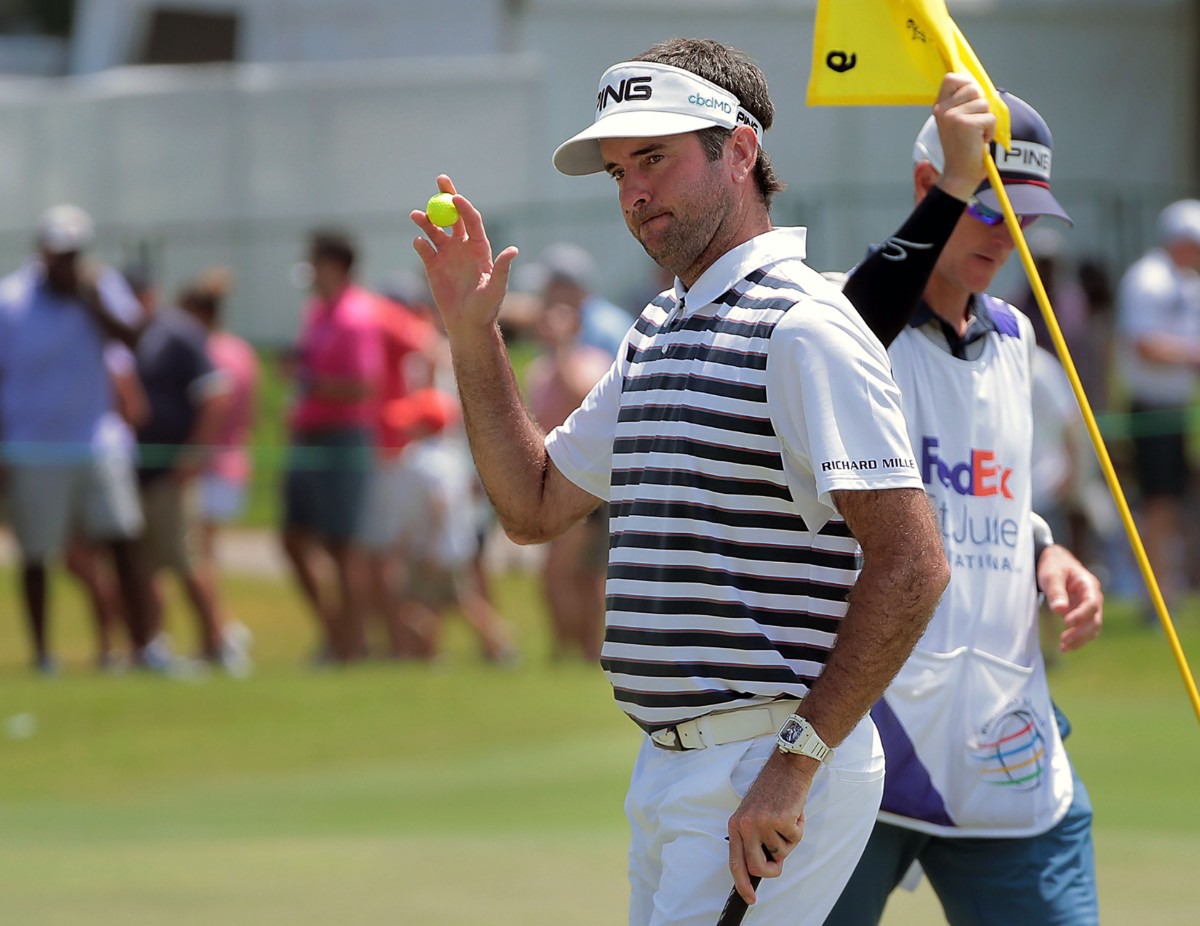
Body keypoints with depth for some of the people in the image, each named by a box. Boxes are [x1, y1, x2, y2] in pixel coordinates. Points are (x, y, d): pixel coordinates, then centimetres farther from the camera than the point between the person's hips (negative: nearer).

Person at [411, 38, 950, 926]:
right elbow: (535, 508, 26)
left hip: (772, 781, -9)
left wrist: (796, 762, -22)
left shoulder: (803, 328, -13)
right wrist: (474, 335, 14)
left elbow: (911, 566, -20)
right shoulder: (656, 335, 17)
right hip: (668, 768, 9)